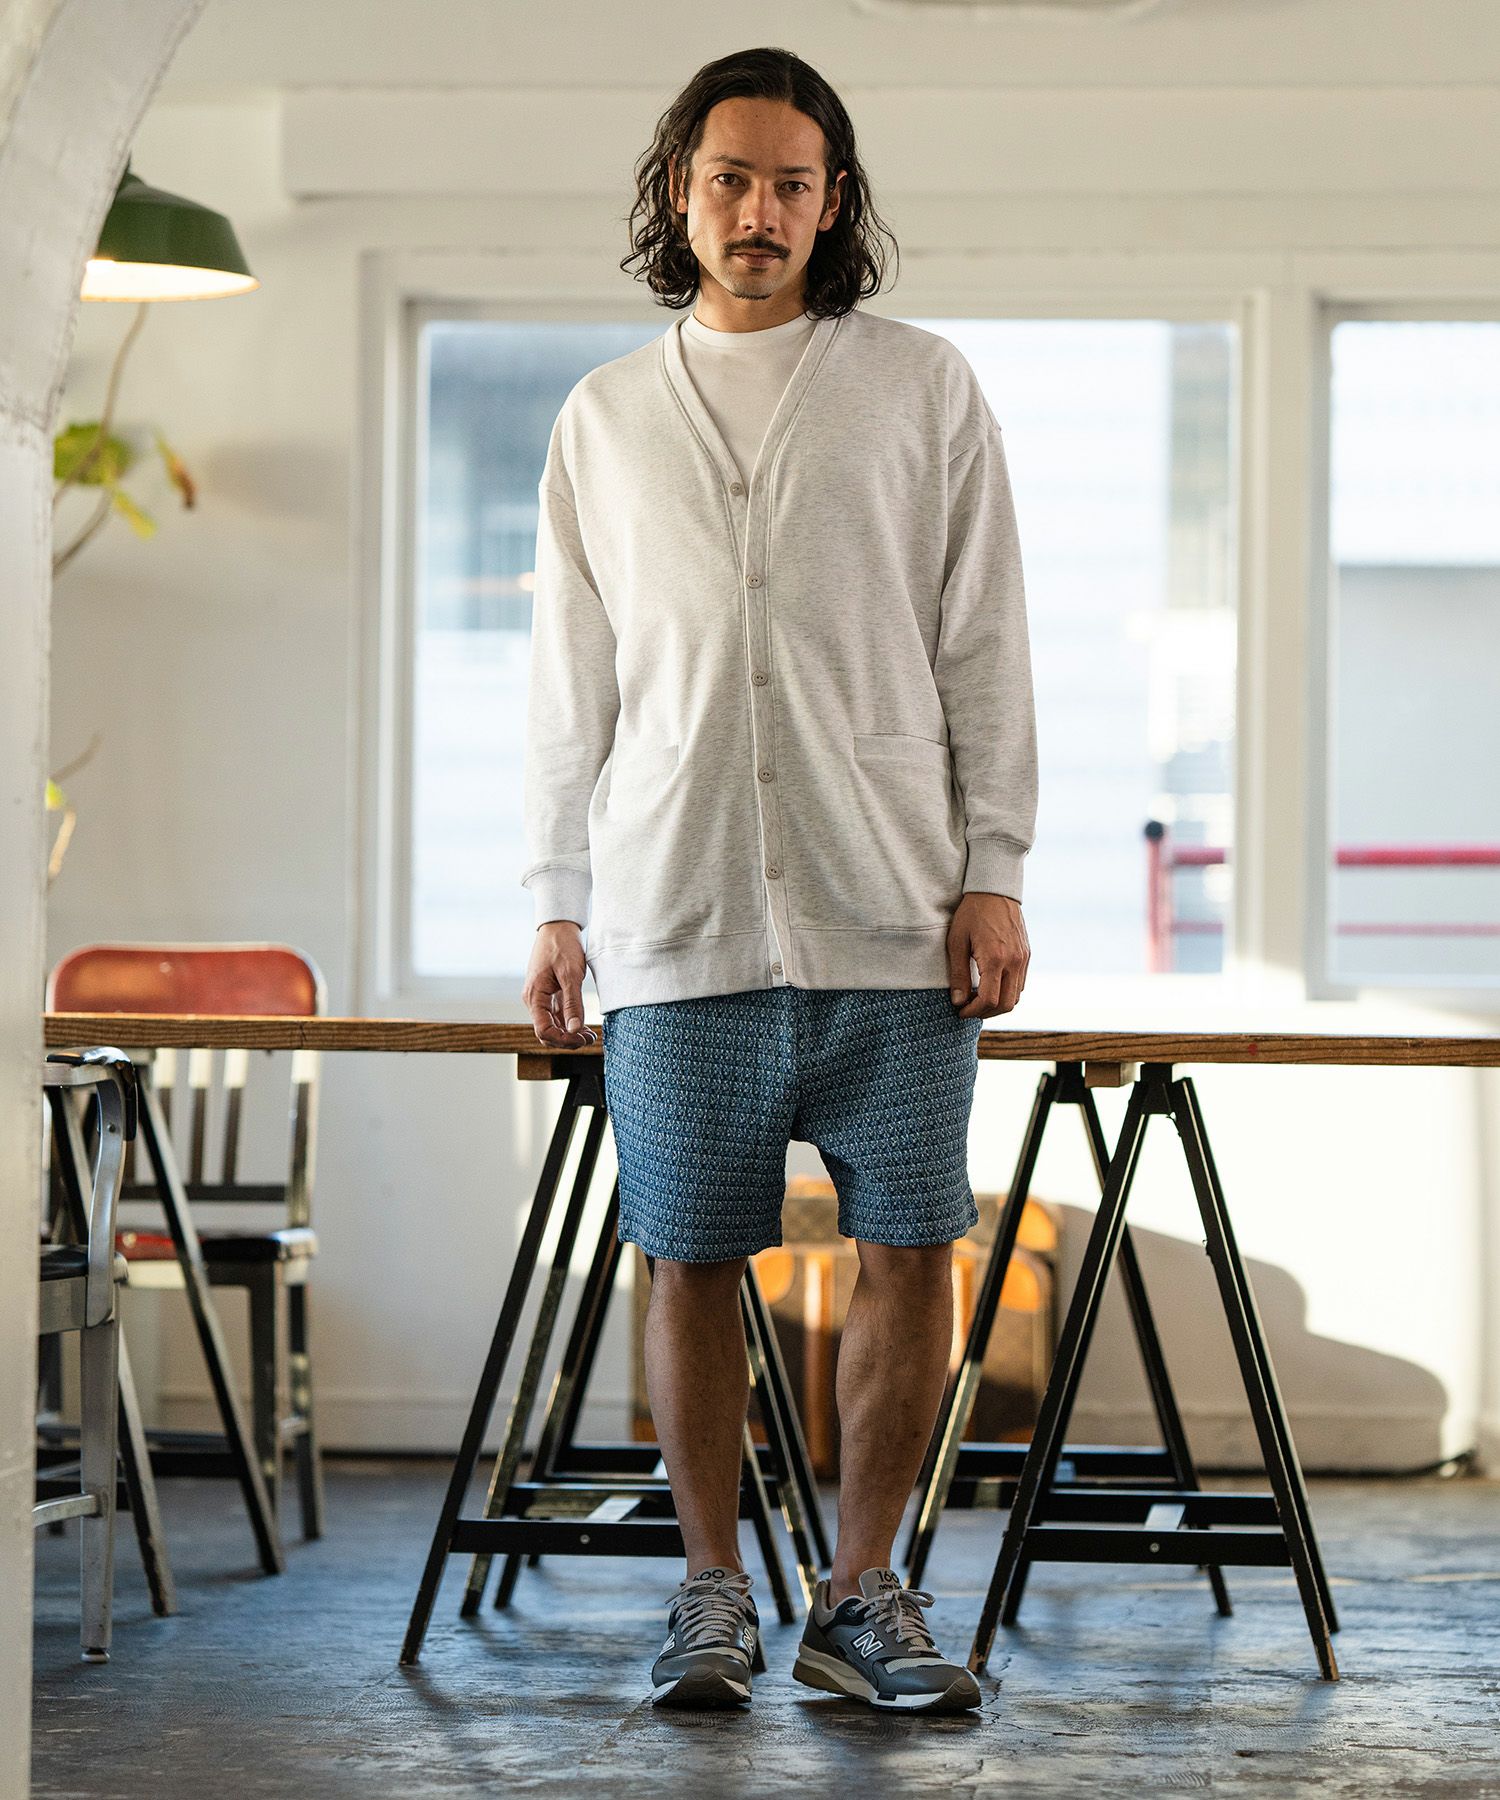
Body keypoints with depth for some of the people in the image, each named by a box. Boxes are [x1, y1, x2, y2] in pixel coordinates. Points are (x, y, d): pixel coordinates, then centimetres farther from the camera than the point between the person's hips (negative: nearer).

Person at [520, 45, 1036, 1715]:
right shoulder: (604, 416, 13)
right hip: (675, 924, 1)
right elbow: (570, 683, 14)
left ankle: (862, 1593, 10)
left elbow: (983, 648, 5)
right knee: (691, 1260, 3)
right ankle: (712, 1590, 15)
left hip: (893, 919, -1)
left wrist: (992, 875, -2)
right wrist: (557, 907, 8)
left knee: (910, 1249, -1)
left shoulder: (924, 389, 7)